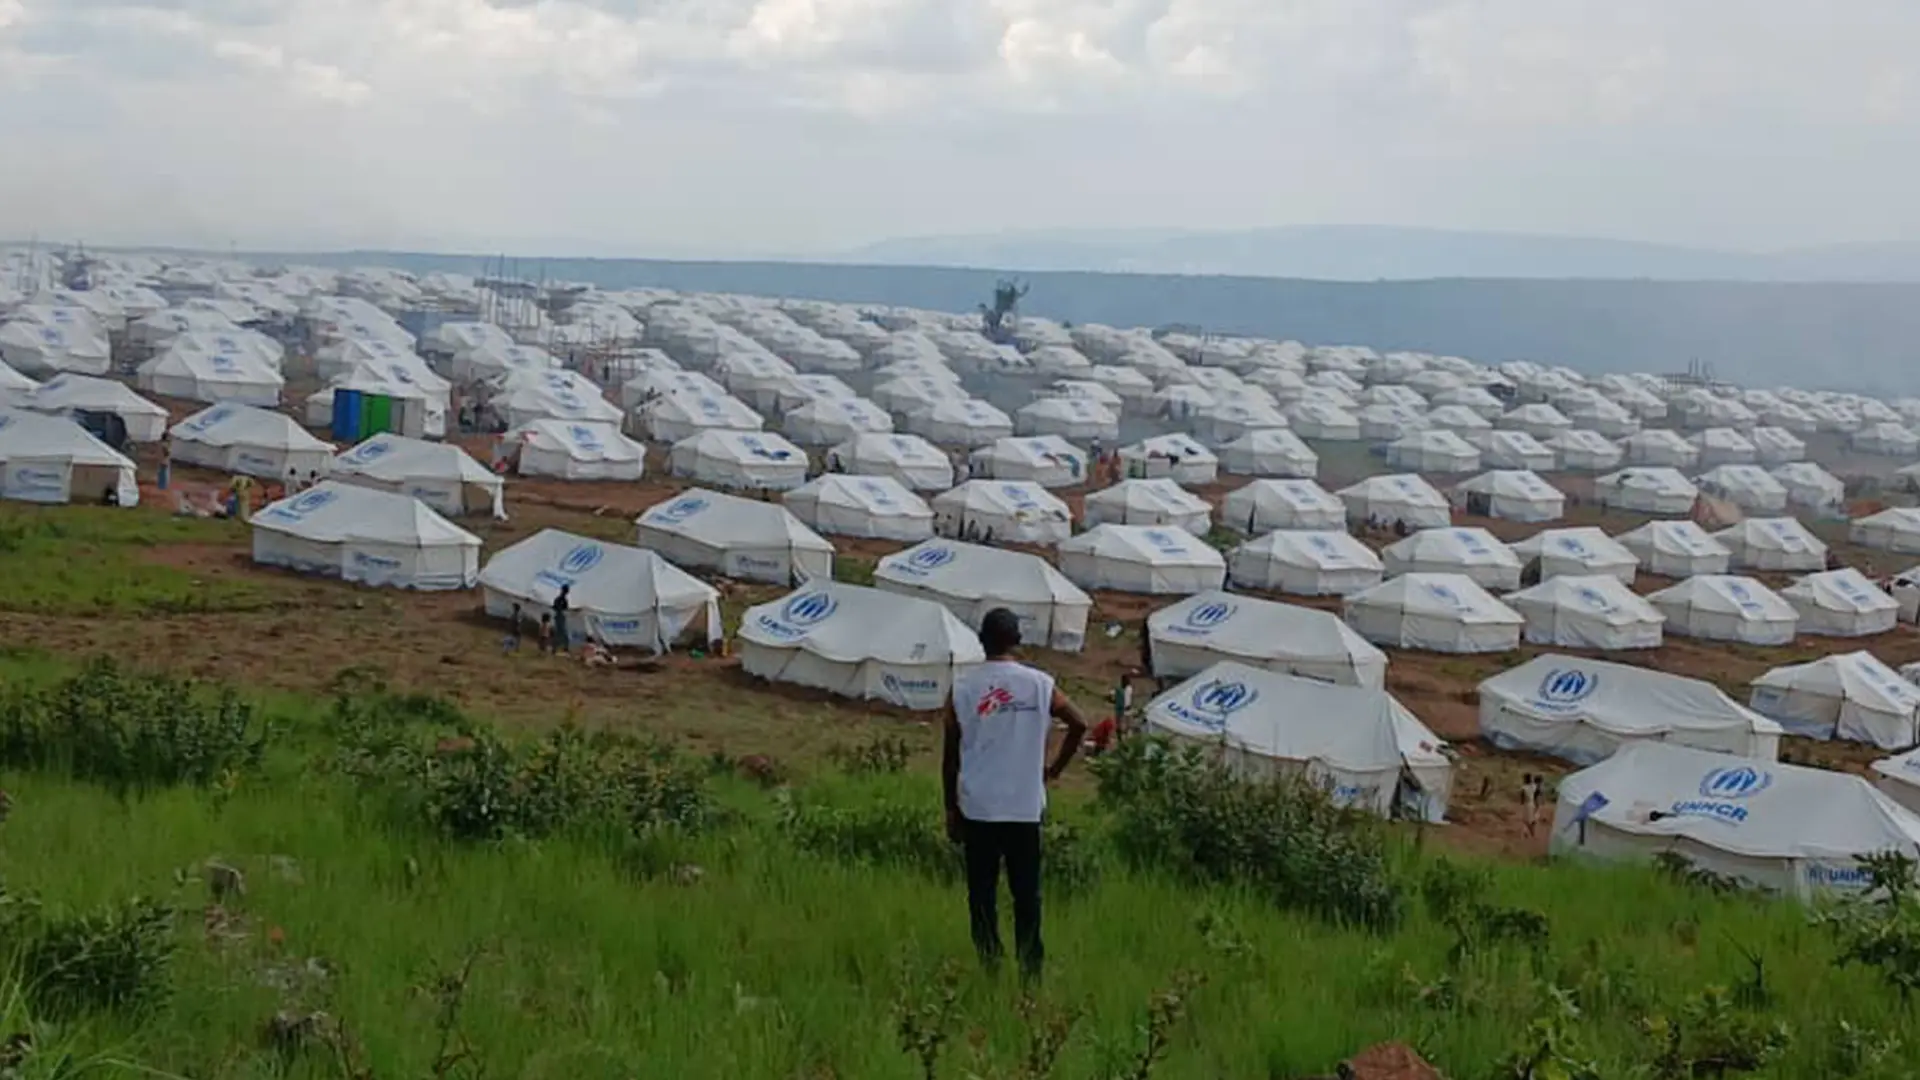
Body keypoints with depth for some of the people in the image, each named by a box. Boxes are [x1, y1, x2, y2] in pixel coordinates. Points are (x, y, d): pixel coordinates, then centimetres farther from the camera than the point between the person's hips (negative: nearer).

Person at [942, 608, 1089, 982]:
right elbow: (1078, 724, -1)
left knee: (982, 893, 8)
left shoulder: (962, 686, -3)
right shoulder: (1039, 684, -3)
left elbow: (949, 755, -1)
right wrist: (1055, 769, 12)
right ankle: (1030, 969, 10)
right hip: (1025, 807, 0)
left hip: (977, 808, 0)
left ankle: (989, 966, 9)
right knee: (1026, 893, 8)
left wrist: (951, 809, 7)